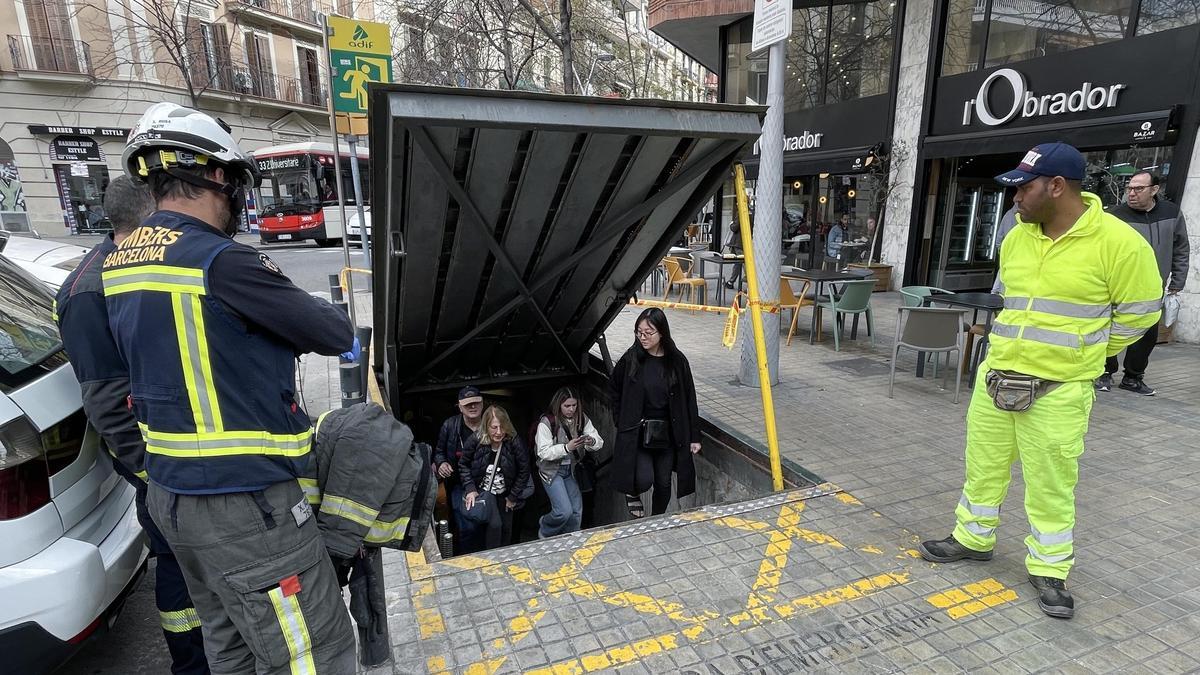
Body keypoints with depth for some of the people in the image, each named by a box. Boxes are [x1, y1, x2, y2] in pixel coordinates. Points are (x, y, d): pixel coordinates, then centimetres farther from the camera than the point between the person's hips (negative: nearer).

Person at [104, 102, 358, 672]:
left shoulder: (119, 264, 6)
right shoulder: (218, 261, -22)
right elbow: (332, 333, -14)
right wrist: (344, 335, 7)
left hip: (171, 491, 10)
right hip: (243, 501, -10)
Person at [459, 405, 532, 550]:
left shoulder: (514, 443, -23)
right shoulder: (476, 441, -20)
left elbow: (524, 470, -13)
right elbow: (463, 465, -5)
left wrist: (513, 496, -8)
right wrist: (470, 489, -15)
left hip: (506, 493, 1)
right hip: (484, 490, -1)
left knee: (506, 528, 13)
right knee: (494, 524, -16)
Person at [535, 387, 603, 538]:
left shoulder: (582, 419, -4)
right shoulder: (547, 422, -18)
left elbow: (599, 442, -5)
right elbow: (543, 452, -21)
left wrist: (592, 442, -29)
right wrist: (567, 447, -32)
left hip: (571, 469, 5)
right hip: (552, 470, -5)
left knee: (577, 511, 5)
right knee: (564, 511, -13)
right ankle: (544, 532, 18)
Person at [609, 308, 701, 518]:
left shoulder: (677, 360, -5)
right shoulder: (631, 359, -7)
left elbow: (689, 399, 0)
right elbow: (613, 388, 9)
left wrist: (694, 437, -1)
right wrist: (621, 421, 3)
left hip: (668, 434, 2)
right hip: (637, 434, -2)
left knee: (664, 484, 12)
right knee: (644, 480, -16)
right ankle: (632, 492, 19)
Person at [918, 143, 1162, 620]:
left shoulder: (1118, 243, -13)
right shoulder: (1016, 238, 4)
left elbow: (1139, 312, -2)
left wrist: (1083, 352, 7)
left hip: (1058, 391, -5)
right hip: (995, 378, 5)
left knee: (1051, 487, 7)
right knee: (983, 467, 17)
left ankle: (1049, 571, 26)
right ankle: (972, 539, 35)